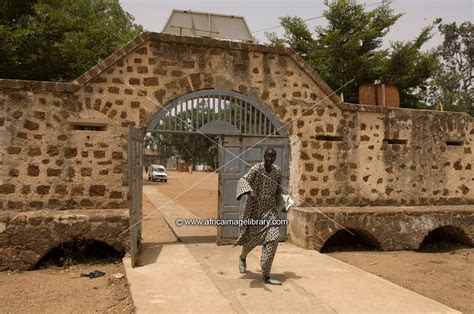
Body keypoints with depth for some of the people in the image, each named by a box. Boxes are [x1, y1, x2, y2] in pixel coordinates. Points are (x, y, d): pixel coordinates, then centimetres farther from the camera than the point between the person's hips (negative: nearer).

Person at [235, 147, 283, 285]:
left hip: (270, 209, 3)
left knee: (272, 238, -12)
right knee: (252, 238, 11)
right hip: (254, 208, -3)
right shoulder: (256, 168, -13)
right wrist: (250, 191, -44)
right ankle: (243, 257, 48)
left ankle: (266, 276, -5)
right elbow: (243, 181, -27)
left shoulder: (277, 171, 1)